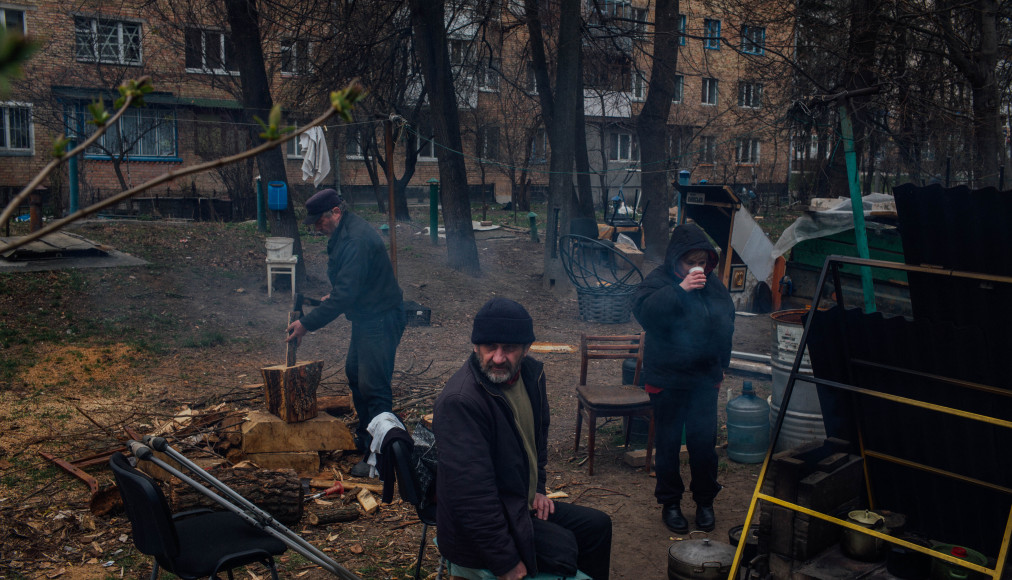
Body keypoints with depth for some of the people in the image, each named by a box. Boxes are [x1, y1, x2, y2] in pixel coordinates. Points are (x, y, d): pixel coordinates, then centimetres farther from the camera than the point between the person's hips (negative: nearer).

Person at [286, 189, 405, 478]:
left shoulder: (357, 240, -25)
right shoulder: (344, 233, 10)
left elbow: (344, 295, -29)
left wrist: (307, 323, -25)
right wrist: (334, 295, 12)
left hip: (382, 320, -11)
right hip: (367, 316, 11)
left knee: (373, 386, -10)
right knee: (355, 373, 22)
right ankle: (365, 435, 38)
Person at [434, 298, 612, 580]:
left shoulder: (531, 373, -2)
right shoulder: (459, 401, -30)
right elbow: (471, 492, -31)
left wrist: (536, 490, 13)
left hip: (522, 503, 9)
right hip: (475, 530, -9)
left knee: (598, 525, 13)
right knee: (562, 546, -23)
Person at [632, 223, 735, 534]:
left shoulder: (714, 284, 6)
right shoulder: (659, 281, -11)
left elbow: (727, 324, 20)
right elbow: (644, 311, -32)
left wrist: (720, 365, 21)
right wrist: (680, 289, -37)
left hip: (705, 378, 4)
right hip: (667, 379, -4)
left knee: (704, 441, 7)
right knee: (669, 442, 7)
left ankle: (705, 500, 25)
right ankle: (670, 502, 22)